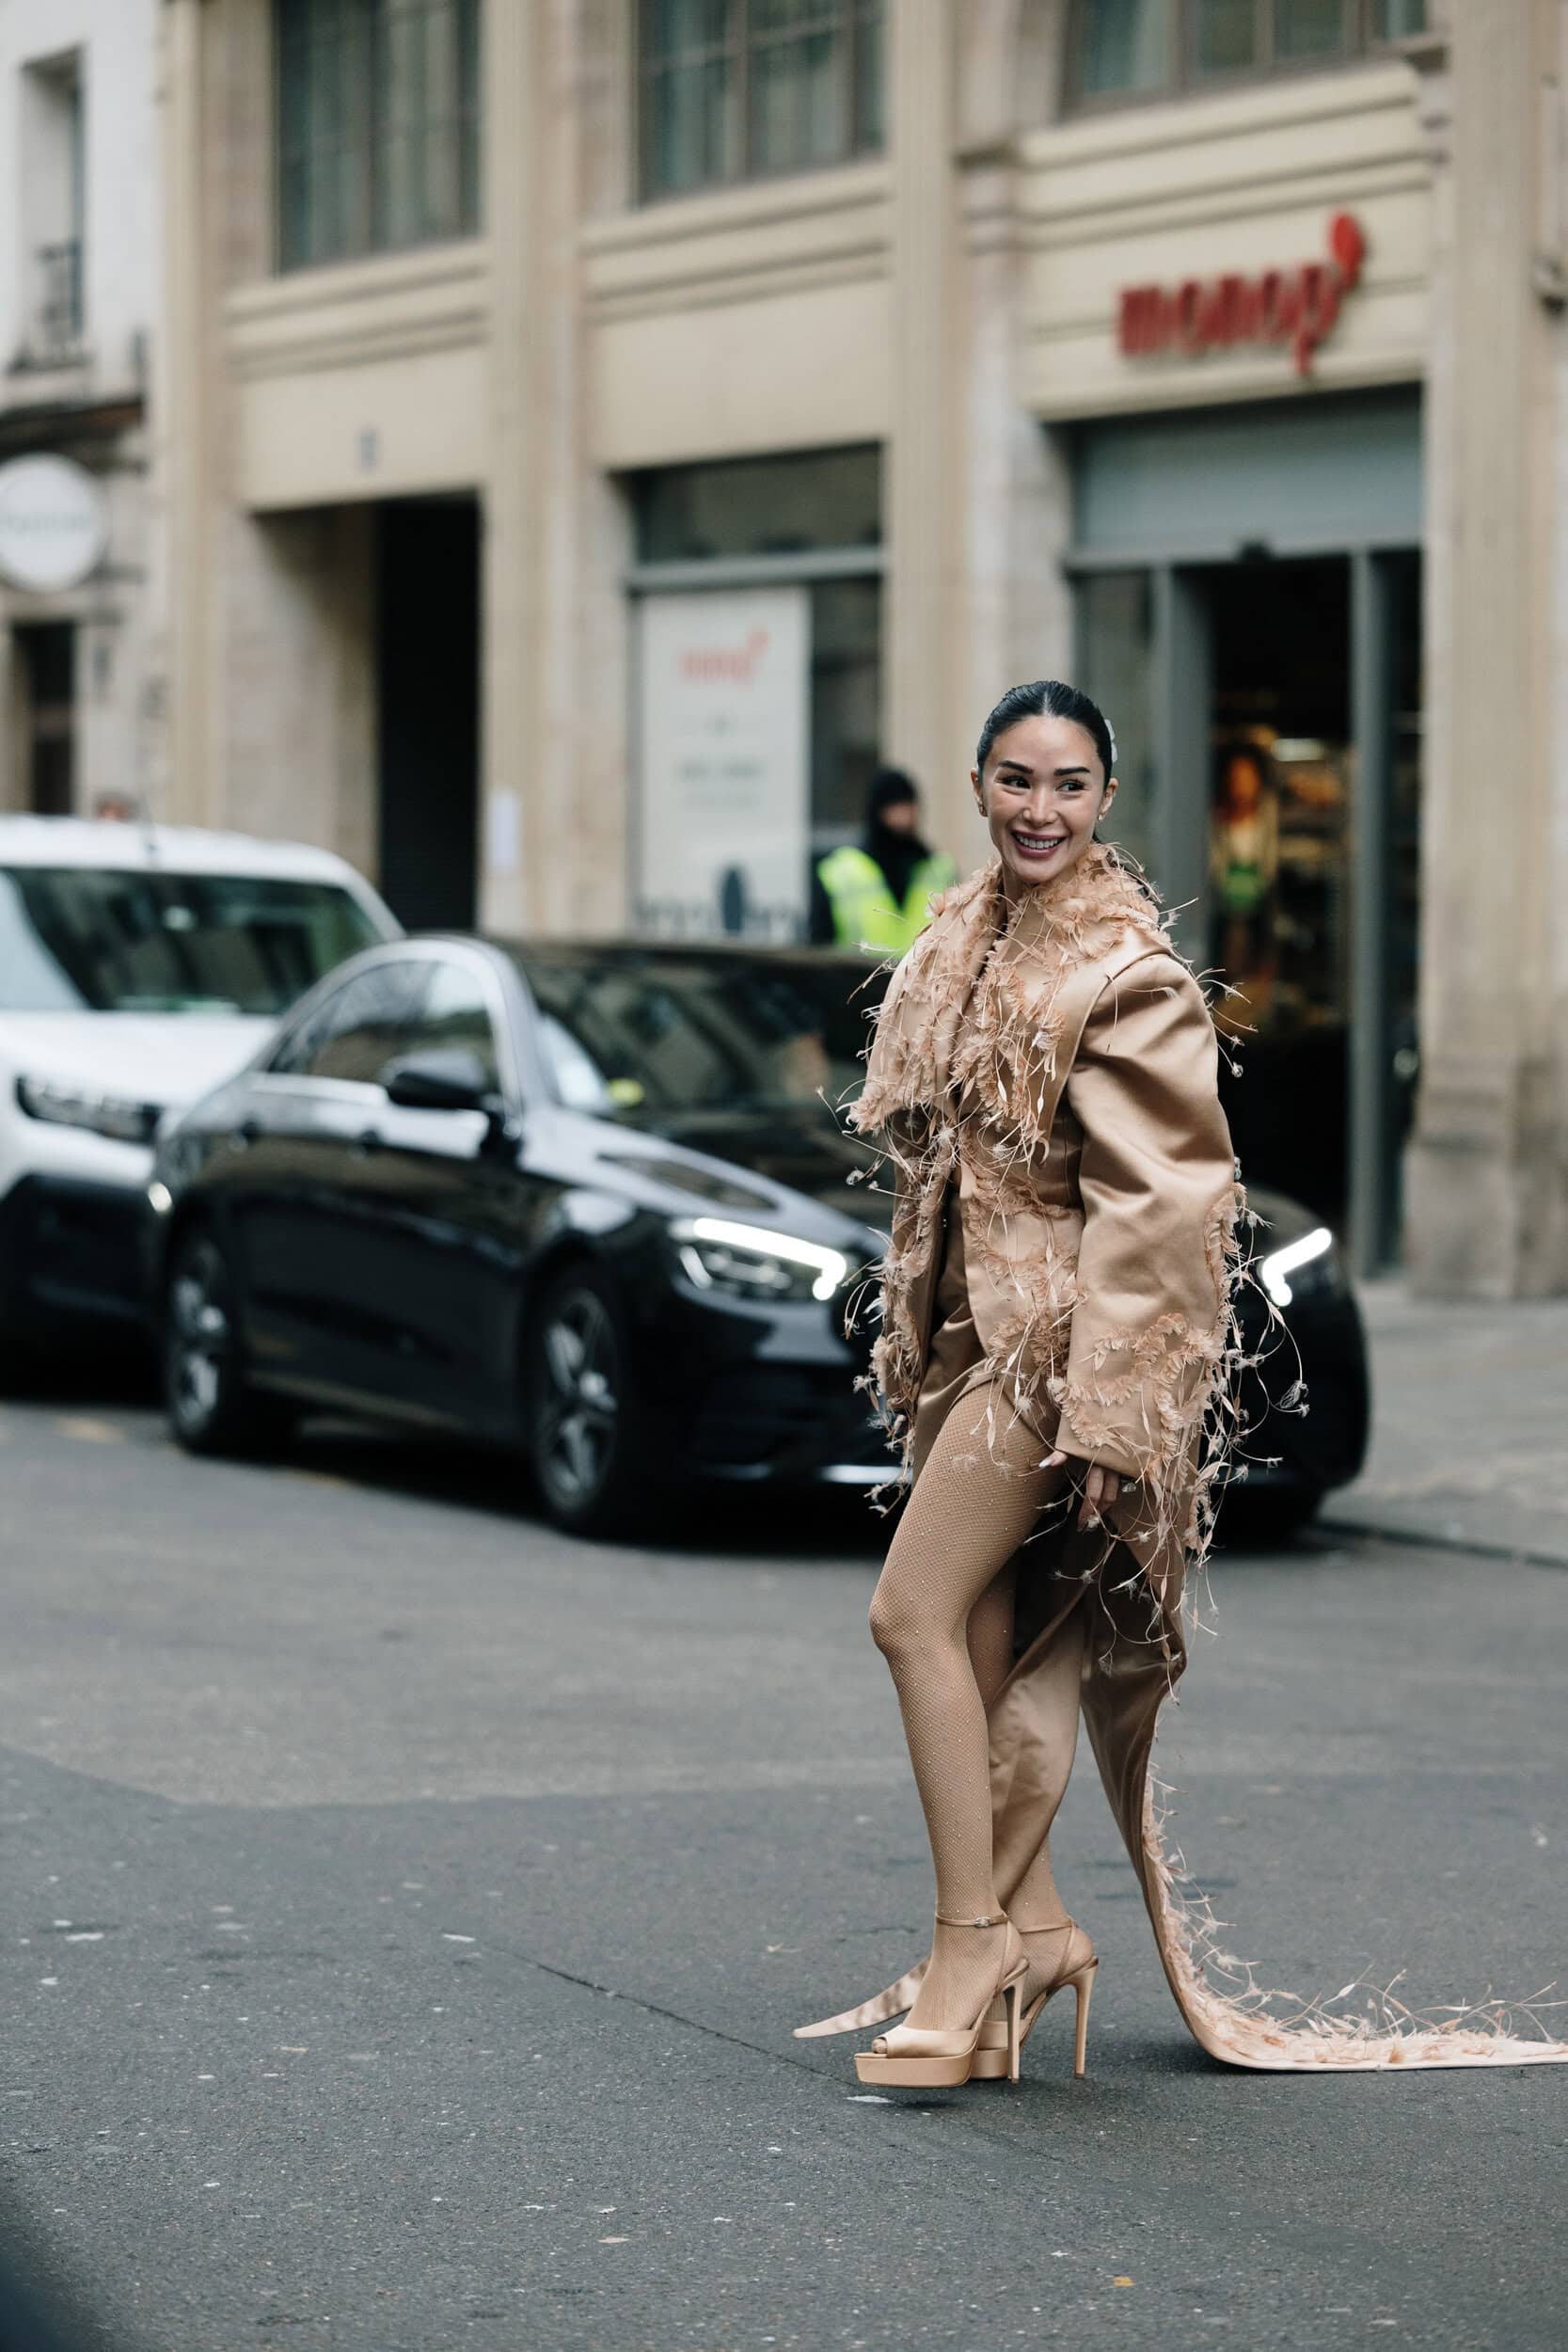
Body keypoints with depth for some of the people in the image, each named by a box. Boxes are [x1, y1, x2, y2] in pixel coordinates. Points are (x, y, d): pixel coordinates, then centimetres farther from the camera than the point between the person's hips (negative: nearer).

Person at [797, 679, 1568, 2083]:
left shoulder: (1129, 976, -13)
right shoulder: (967, 945, 11)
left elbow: (1152, 1204, -17)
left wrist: (1096, 1403, -21)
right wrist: (915, 1334, 18)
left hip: (1058, 1334, -8)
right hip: (970, 1325, 8)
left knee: (916, 1612, -12)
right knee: (981, 1636, 8)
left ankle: (972, 1939, -6)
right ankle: (1034, 1927, 17)